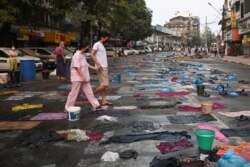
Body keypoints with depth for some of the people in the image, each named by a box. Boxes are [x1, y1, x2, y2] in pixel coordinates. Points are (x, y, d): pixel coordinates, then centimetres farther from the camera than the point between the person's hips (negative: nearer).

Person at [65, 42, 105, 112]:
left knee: (89, 92, 7)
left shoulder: (82, 55, 12)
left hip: (84, 78, 9)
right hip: (77, 78, -9)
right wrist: (83, 77, -23)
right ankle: (68, 108, 11)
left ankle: (95, 105, 10)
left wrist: (94, 68, 13)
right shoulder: (76, 55, -17)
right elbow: (77, 67, -22)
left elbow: (86, 64, 21)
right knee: (74, 93, 0)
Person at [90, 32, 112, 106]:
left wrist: (105, 66, 16)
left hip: (105, 67, 9)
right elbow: (91, 55, -17)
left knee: (103, 84, 7)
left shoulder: (102, 45, 20)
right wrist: (97, 64, -22)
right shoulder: (97, 44, -8)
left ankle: (104, 101, 9)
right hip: (101, 67, -9)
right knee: (105, 84, -11)